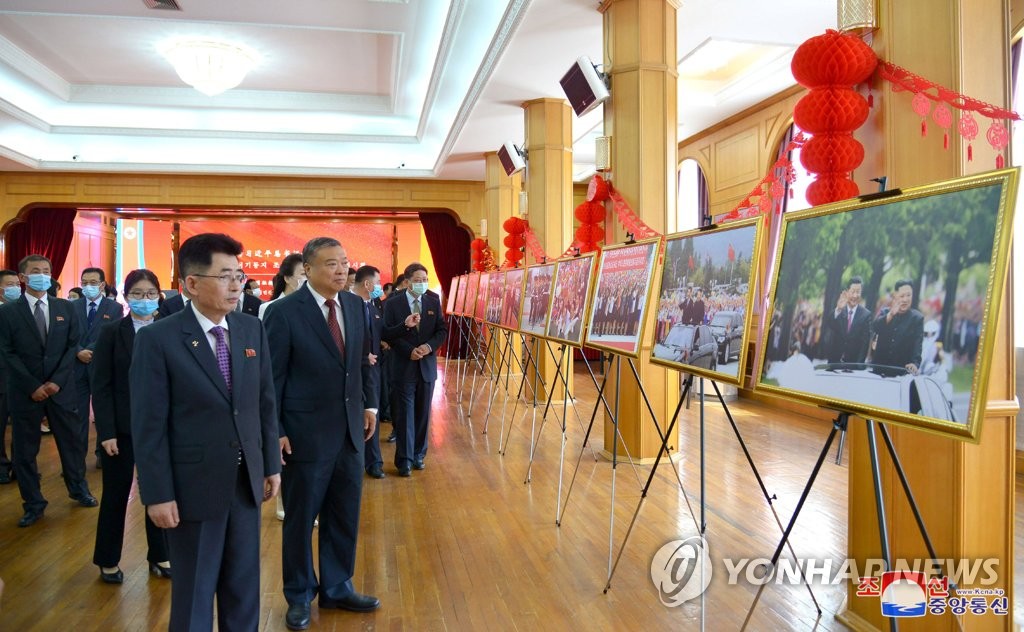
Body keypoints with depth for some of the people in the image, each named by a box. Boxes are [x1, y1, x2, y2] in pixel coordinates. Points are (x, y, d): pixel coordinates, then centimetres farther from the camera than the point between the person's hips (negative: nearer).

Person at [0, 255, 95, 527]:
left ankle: (79, 489, 29)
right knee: (24, 449, 5)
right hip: (25, 390, -1)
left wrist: (57, 381, -9)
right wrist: (33, 386, -11)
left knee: (72, 440, 9)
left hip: (61, 388, 1)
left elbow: (72, 346, 2)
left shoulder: (65, 308, 6)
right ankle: (33, 504, 18)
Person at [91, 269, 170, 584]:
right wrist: (106, 431, -12)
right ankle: (108, 560, 27)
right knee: (116, 495, 11)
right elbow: (101, 387, -6)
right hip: (122, 428, -1)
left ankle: (159, 556, 26)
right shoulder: (111, 332, -3)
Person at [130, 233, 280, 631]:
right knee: (194, 590, 13)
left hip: (247, 480, 4)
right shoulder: (157, 338, -12)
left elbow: (265, 403, 7)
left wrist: (271, 464, 8)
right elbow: (148, 424, -12)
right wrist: (158, 494, -12)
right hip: (193, 484, -4)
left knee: (244, 583, 17)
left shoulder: (252, 330, 1)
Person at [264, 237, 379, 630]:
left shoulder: (356, 305, 4)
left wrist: (369, 404, 10)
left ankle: (337, 588, 34)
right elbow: (272, 377, -10)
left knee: (345, 516, 15)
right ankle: (299, 596, 32)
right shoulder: (284, 312, -13)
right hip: (306, 432, -5)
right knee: (300, 519, 12)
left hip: (350, 429, 5)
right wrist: (275, 431, -10)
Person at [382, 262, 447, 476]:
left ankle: (419, 454, 23)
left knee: (423, 413, 10)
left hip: (427, 365, 3)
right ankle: (404, 459, 8)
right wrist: (405, 325, -23)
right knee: (405, 414, 0)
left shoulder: (433, 301, 5)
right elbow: (387, 334, -9)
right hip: (404, 366, -3)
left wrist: (429, 346, -13)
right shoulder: (393, 303, -4)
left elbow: (442, 330, 3)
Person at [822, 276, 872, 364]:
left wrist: (858, 364, -10)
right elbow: (826, 325, -18)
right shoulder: (837, 311, -1)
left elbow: (865, 342, -4)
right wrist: (838, 309, -32)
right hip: (834, 359, 1)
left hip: (853, 362, -1)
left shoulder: (866, 314, -4)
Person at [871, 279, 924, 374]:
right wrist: (890, 314, -27)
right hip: (879, 365, 2)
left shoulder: (917, 318, 0)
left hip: (902, 369, -2)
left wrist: (915, 363, -27)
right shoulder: (885, 312, 7)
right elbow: (874, 328, -12)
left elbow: (917, 344, -11)